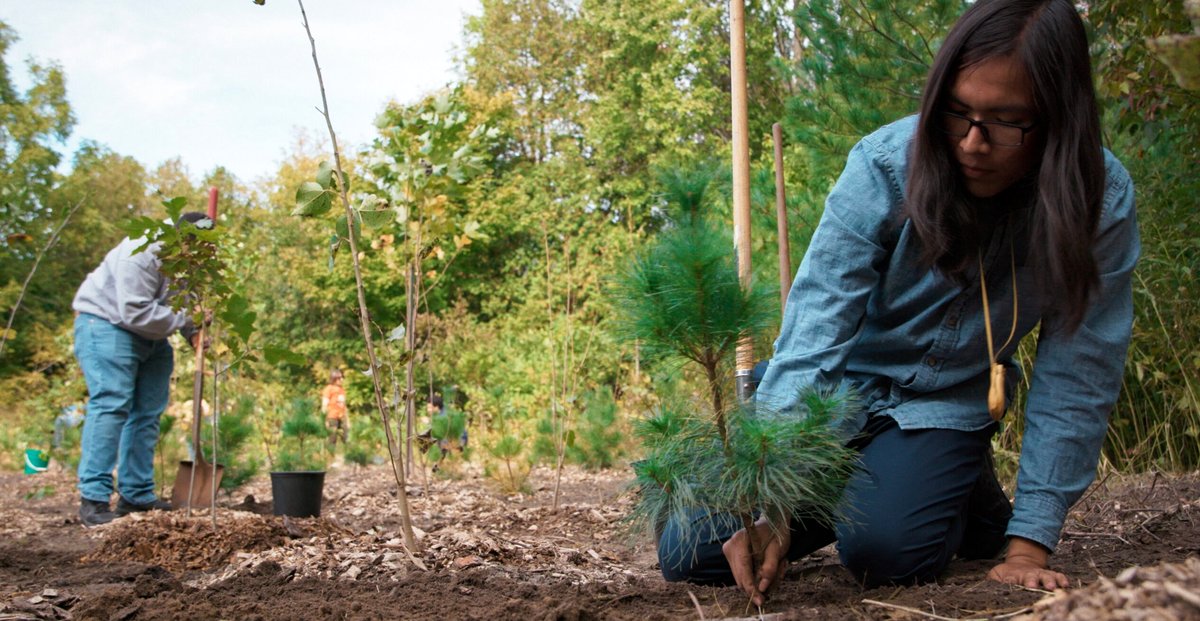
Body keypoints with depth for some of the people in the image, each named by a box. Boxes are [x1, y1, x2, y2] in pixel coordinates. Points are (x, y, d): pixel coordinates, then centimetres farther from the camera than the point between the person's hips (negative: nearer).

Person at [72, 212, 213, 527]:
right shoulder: (142, 255, -28)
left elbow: (187, 305, 6)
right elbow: (135, 312, -31)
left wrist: (193, 332, -14)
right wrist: (182, 322, -25)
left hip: (150, 335, 9)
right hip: (107, 324, -8)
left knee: (149, 412, 5)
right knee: (111, 404, -18)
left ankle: (138, 495, 10)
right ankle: (93, 499, -18)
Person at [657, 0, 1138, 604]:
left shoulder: (1099, 200, -20)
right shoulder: (885, 165, -25)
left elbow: (1076, 374, -17)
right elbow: (811, 333, -29)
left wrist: (1028, 544, -22)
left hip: (944, 407, 0)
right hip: (839, 388, 0)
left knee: (883, 549, -29)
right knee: (688, 551, -9)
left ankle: (969, 500, 7)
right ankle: (851, 493, 17)